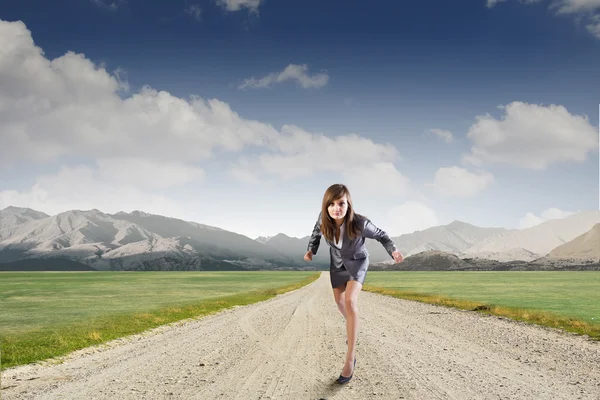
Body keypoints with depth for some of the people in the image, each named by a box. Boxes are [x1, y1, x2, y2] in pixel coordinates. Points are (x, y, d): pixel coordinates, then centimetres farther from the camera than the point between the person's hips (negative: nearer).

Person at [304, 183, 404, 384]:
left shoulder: (360, 223, -38)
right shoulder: (323, 219, -29)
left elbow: (381, 235, -18)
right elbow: (317, 232, -3)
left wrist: (393, 251, -33)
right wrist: (311, 250, -15)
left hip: (357, 261, -4)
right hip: (337, 261, 4)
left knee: (350, 301, -24)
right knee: (339, 301, 18)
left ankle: (351, 358, -19)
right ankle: (352, 327, 53)